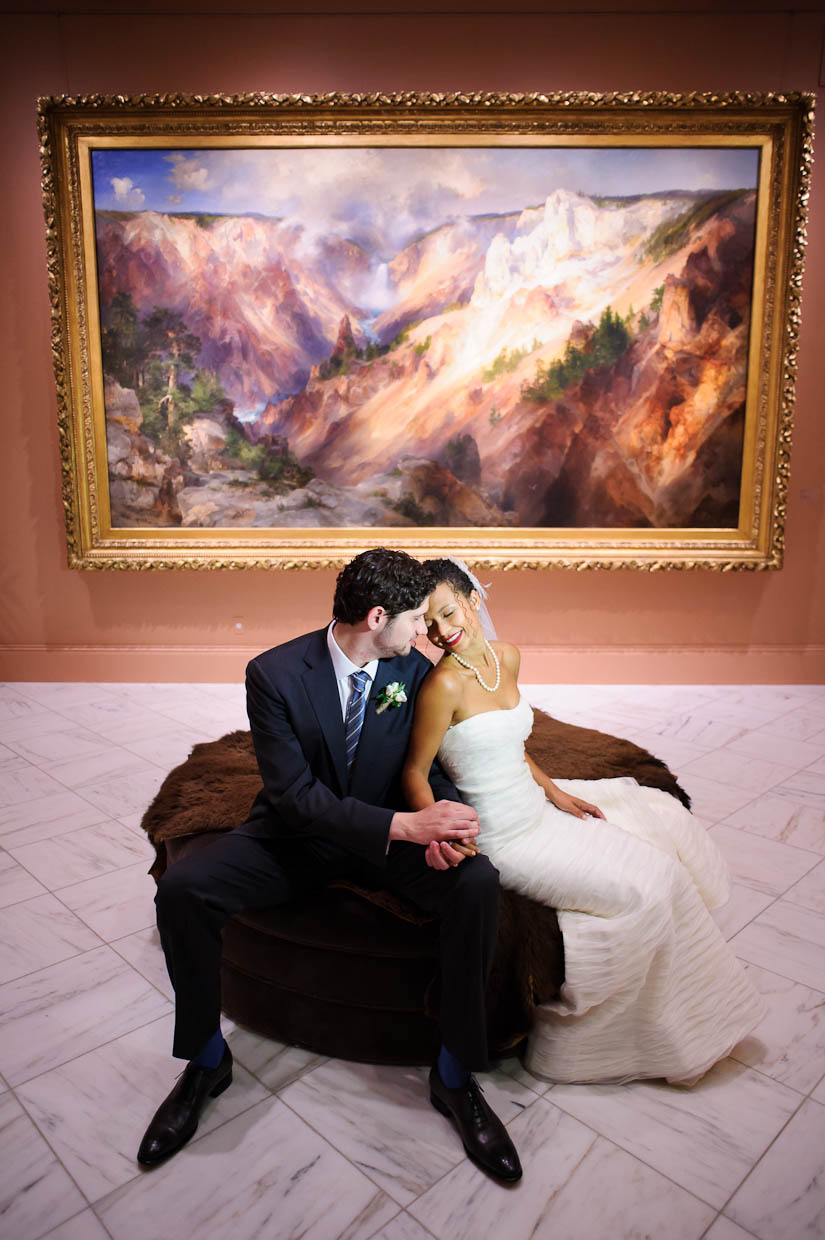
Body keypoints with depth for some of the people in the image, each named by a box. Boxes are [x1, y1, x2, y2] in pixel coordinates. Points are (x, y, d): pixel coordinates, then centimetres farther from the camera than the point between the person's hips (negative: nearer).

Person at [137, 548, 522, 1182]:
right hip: (297, 834, -1)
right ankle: (207, 1059, 3)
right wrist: (404, 824, -32)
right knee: (180, 888, -24)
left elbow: (432, 765, 1)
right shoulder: (275, 673, -19)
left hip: (388, 834, 2)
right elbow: (295, 795, -22)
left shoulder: (416, 671, -8)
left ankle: (455, 1076, -5)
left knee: (478, 884, -25)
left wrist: (443, 822, -23)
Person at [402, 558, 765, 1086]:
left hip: (536, 804, 8)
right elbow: (415, 771, -16)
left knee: (660, 816, 16)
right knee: (642, 890, -10)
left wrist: (556, 792, 5)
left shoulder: (507, 656, -1)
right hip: (504, 836, -8)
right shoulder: (444, 684, -24)